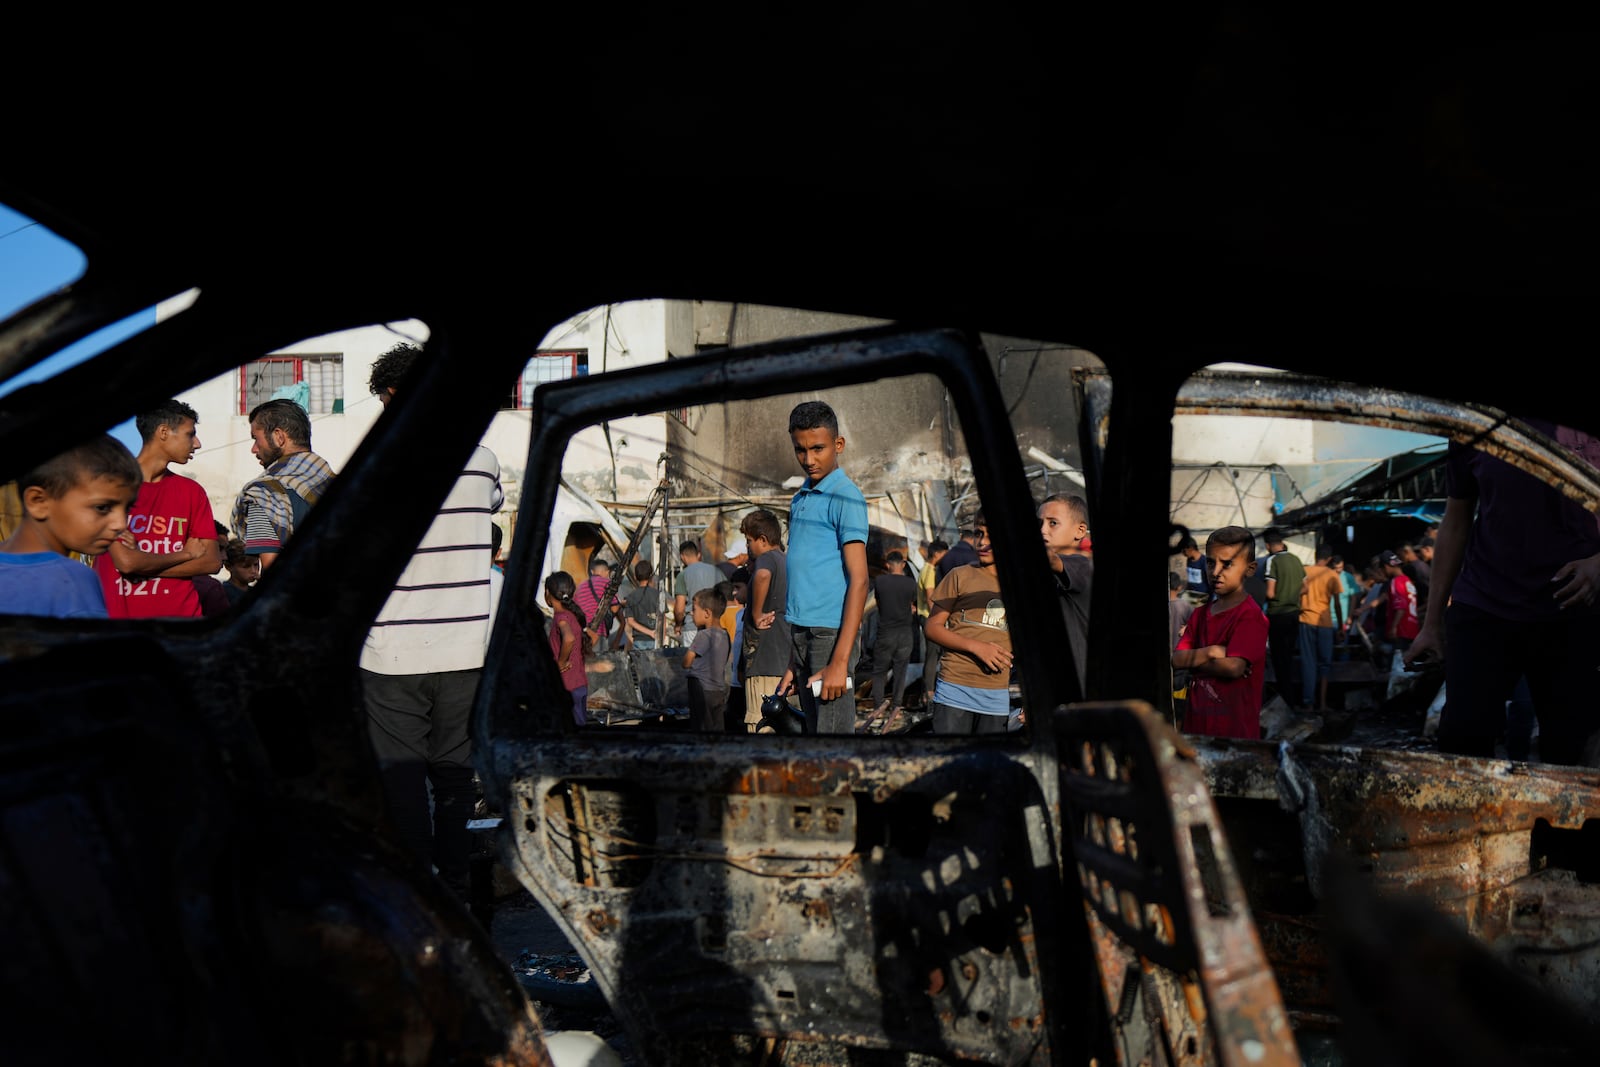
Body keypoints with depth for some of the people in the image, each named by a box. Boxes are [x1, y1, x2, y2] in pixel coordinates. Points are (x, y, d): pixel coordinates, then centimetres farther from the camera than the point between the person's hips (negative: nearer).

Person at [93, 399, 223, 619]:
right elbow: (125, 561, -14)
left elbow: (213, 561, -2)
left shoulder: (192, 491, 5)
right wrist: (186, 553, -3)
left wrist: (142, 563, -10)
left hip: (182, 611, 3)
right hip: (120, 611, -3)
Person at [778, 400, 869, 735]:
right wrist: (793, 661, 17)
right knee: (811, 729, 12)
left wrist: (840, 661, -21)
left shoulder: (845, 497, -9)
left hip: (831, 634, -8)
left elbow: (858, 580, -15)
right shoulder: (799, 498, 15)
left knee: (832, 734, -8)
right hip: (802, 634, 8)